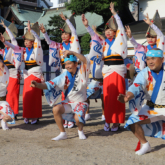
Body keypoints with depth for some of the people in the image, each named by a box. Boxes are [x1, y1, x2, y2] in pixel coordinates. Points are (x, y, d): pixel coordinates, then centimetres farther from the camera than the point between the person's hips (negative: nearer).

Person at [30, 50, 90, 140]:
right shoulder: (65, 75, -3)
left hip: (80, 103, -3)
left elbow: (86, 61, -27)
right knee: (56, 109, -25)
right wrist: (38, 85, -31)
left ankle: (80, 131, 8)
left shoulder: (81, 72, -8)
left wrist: (72, 52, -39)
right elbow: (51, 84, -13)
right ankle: (62, 133, -7)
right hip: (68, 102, 3)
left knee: (78, 118, -30)